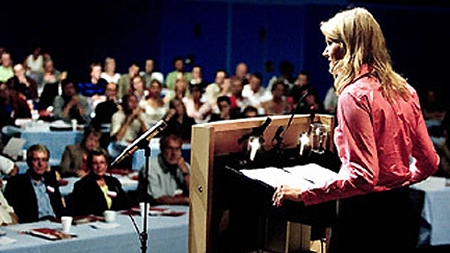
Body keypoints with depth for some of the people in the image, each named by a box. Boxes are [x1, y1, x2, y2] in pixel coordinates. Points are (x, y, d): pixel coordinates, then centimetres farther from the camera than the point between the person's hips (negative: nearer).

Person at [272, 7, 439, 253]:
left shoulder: (355, 96, -17)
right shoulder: (404, 90, 6)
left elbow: (362, 176, -24)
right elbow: (429, 161, 11)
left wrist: (303, 194, -20)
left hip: (365, 214, -8)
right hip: (402, 209, 8)